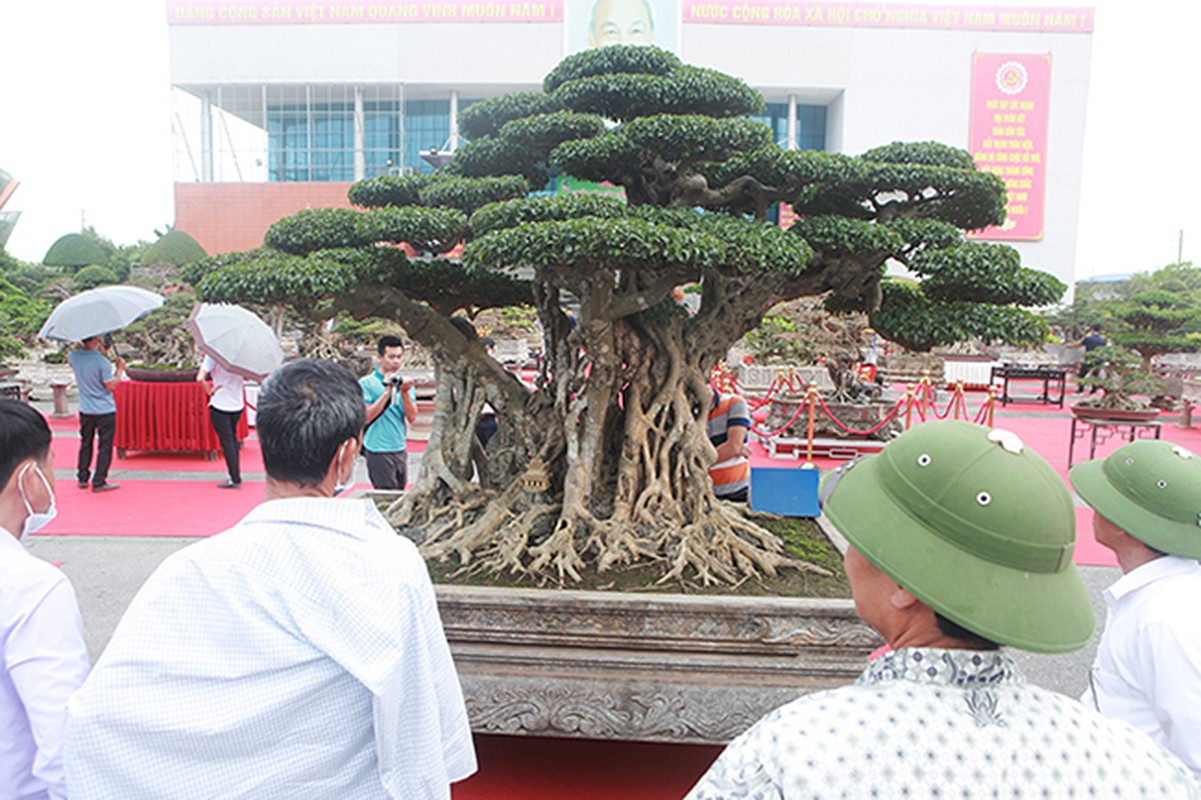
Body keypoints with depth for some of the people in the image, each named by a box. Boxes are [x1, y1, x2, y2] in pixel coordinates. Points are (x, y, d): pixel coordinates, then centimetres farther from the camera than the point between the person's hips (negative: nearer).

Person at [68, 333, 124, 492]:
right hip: (105, 411, -6)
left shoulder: (74, 357, -2)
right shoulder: (102, 362, -19)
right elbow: (111, 385, -16)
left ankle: (82, 478, 25)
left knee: (85, 444, 18)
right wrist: (120, 369, -3)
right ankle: (99, 482, 4)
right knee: (104, 446, 2)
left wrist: (97, 352, 17)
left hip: (85, 410, 6)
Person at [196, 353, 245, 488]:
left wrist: (209, 391, -6)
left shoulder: (213, 356, -13)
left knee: (226, 441, 1)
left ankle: (235, 479, 1)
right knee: (232, 437, 21)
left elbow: (200, 378, -20)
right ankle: (237, 475, 21)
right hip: (237, 405, 5)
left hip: (220, 405, -5)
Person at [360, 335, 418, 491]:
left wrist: (405, 392, -12)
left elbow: (412, 418, 3)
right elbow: (366, 417, -14)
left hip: (400, 450, 6)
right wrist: (387, 392, -18)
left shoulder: (404, 382, 11)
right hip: (378, 452, -6)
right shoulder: (366, 383, -4)